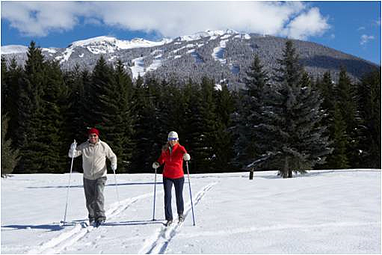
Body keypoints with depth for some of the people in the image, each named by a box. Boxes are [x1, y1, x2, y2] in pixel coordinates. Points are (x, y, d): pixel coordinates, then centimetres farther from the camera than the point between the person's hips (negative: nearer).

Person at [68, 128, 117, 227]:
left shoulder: (104, 146, -3)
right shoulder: (83, 146, -2)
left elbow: (112, 156, 9)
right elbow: (72, 155, -6)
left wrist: (114, 164, -11)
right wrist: (72, 149, -28)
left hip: (100, 176, -2)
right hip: (87, 178, 2)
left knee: (98, 195, -22)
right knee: (89, 200, 11)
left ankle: (100, 217, -21)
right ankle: (92, 217, 30)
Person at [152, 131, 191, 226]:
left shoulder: (180, 148, -8)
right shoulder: (165, 149, 2)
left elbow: (185, 154, -27)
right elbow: (162, 158, 16)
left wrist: (186, 156, -51)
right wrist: (157, 163, -4)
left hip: (178, 176, -2)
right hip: (167, 176, 2)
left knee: (179, 196, 10)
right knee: (167, 197, -5)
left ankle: (180, 214, 36)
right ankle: (169, 218, 2)